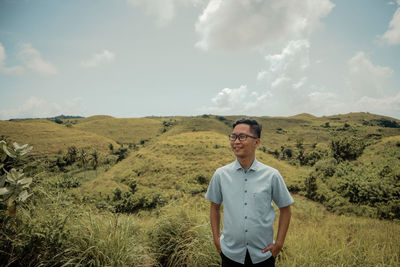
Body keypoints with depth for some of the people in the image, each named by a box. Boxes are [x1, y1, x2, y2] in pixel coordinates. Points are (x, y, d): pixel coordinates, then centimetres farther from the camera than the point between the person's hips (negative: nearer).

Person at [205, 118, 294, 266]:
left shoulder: (272, 176, -10)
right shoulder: (220, 175, -7)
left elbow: (285, 209, 2)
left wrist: (279, 243, 0)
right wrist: (216, 237, 3)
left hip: (263, 254, 0)